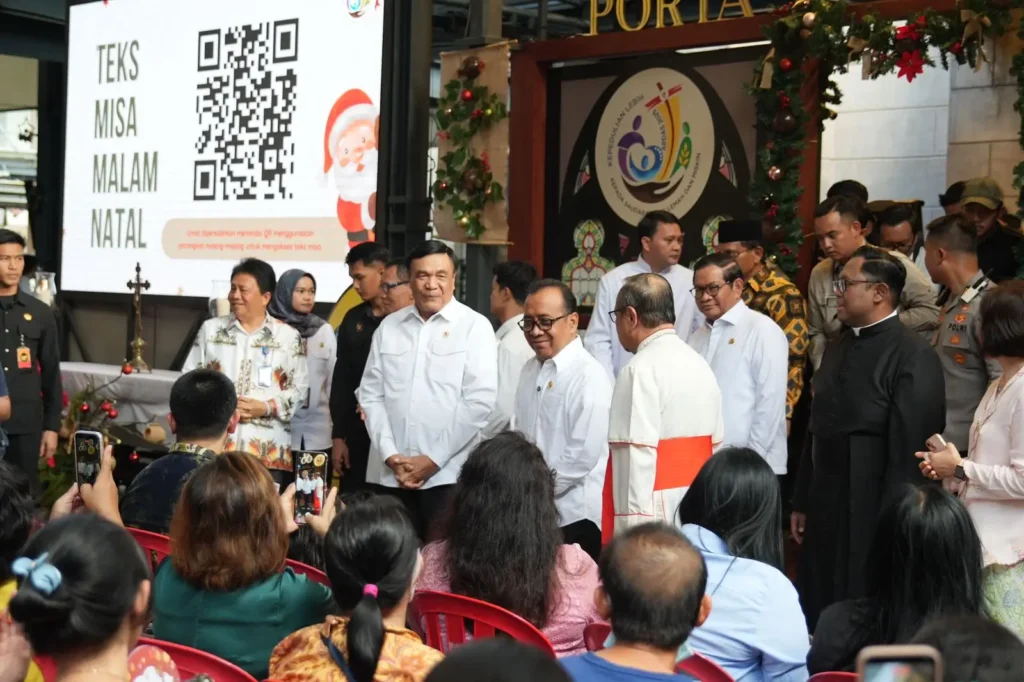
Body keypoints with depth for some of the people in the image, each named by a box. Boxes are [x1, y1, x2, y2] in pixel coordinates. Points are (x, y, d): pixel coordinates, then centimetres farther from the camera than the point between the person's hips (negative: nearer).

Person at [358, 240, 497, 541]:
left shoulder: (475, 327, 0)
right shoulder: (389, 326, 11)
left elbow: (480, 401, -7)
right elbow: (370, 394, 9)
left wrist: (434, 458, -10)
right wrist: (390, 455, -4)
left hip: (448, 473, -3)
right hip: (390, 473, 3)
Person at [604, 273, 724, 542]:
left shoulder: (642, 369, -13)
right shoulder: (700, 364, 10)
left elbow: (638, 457, -18)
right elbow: (715, 446, 12)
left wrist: (630, 529, -17)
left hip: (654, 519, -8)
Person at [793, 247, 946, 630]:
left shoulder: (913, 357, -14)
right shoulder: (838, 349, 13)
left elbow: (910, 447, -18)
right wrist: (802, 502, 16)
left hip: (872, 516, -8)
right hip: (826, 511, 8)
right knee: (820, 619, 13)